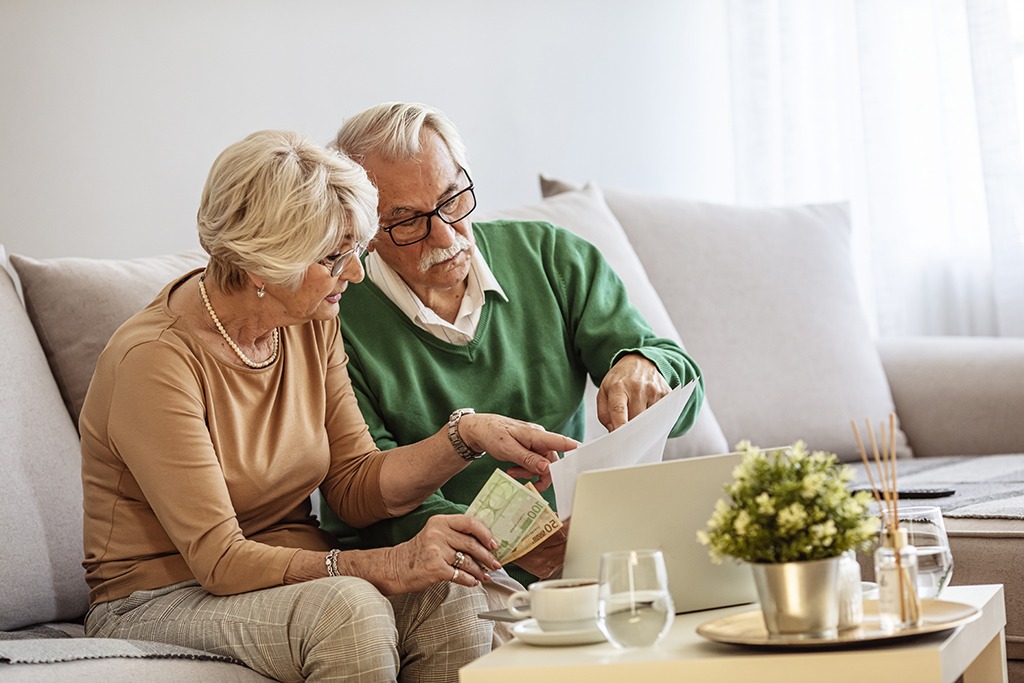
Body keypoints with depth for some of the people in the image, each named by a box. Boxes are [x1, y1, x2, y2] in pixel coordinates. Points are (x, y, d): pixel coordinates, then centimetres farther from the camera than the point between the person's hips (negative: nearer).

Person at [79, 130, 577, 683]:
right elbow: (219, 559, -25)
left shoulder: (312, 325, 1)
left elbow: (354, 488, 3)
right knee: (347, 608, -36)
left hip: (289, 574, 6)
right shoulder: (155, 359, -22)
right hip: (158, 602, -6)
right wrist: (385, 567, -33)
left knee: (453, 596, -24)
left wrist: (467, 436, -12)